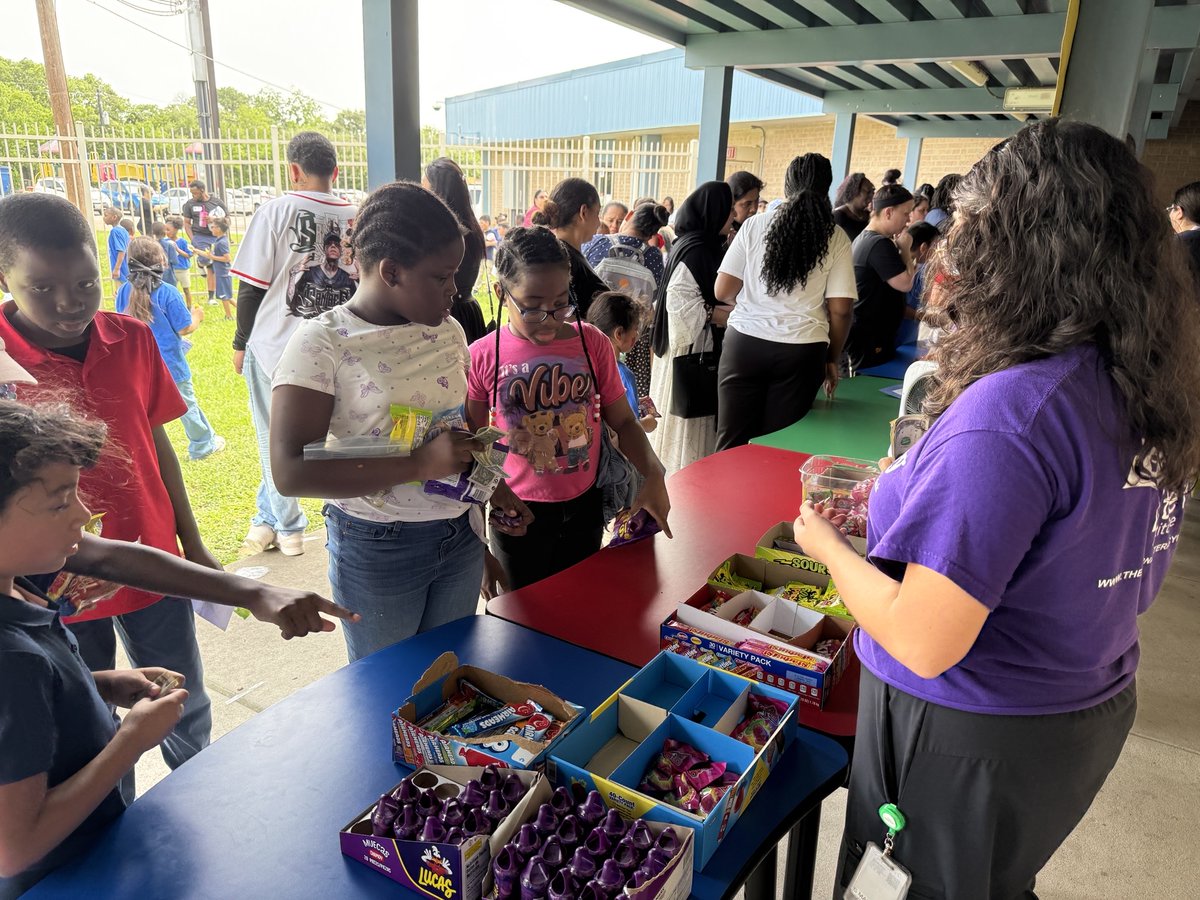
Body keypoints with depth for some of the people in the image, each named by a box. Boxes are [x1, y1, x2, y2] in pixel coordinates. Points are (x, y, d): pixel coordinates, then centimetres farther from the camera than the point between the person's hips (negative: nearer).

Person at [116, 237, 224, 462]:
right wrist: (196, 318, 6)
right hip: (170, 364, -4)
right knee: (186, 405, 12)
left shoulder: (124, 292, -3)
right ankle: (203, 445, 27)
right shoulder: (168, 293, -18)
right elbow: (185, 328, -13)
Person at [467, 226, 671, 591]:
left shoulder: (593, 343, -7)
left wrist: (653, 474, -15)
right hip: (517, 517, -2)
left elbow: (622, 420, 0)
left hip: (584, 507, 2)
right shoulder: (482, 357, -11)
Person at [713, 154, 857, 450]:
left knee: (732, 444, 7)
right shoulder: (836, 239, 0)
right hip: (801, 352, 0)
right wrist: (832, 359, 11)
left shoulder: (755, 226, 0)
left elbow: (723, 292, -1)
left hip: (745, 344, 0)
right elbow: (840, 308, -2)